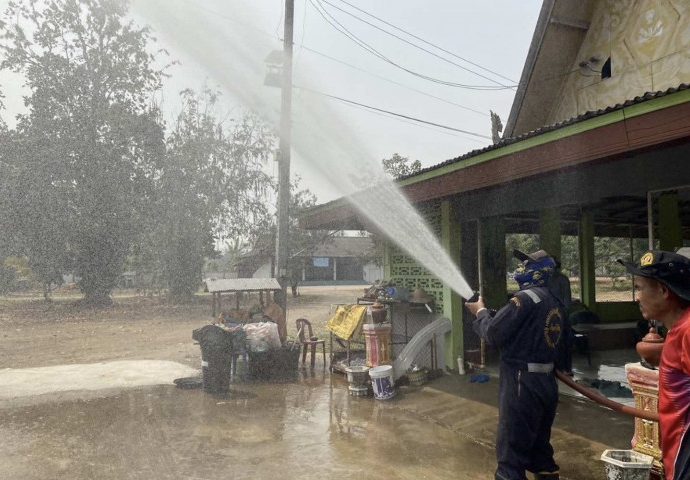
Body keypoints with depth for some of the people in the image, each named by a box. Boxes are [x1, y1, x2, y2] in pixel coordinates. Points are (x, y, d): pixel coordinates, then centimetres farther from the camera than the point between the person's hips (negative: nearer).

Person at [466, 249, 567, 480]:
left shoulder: (526, 297, -16)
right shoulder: (554, 302, 11)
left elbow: (494, 333, -17)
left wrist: (481, 311, 2)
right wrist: (487, 314, 12)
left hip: (523, 383, -9)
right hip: (546, 382, 9)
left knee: (512, 450, -1)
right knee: (539, 444, 22)